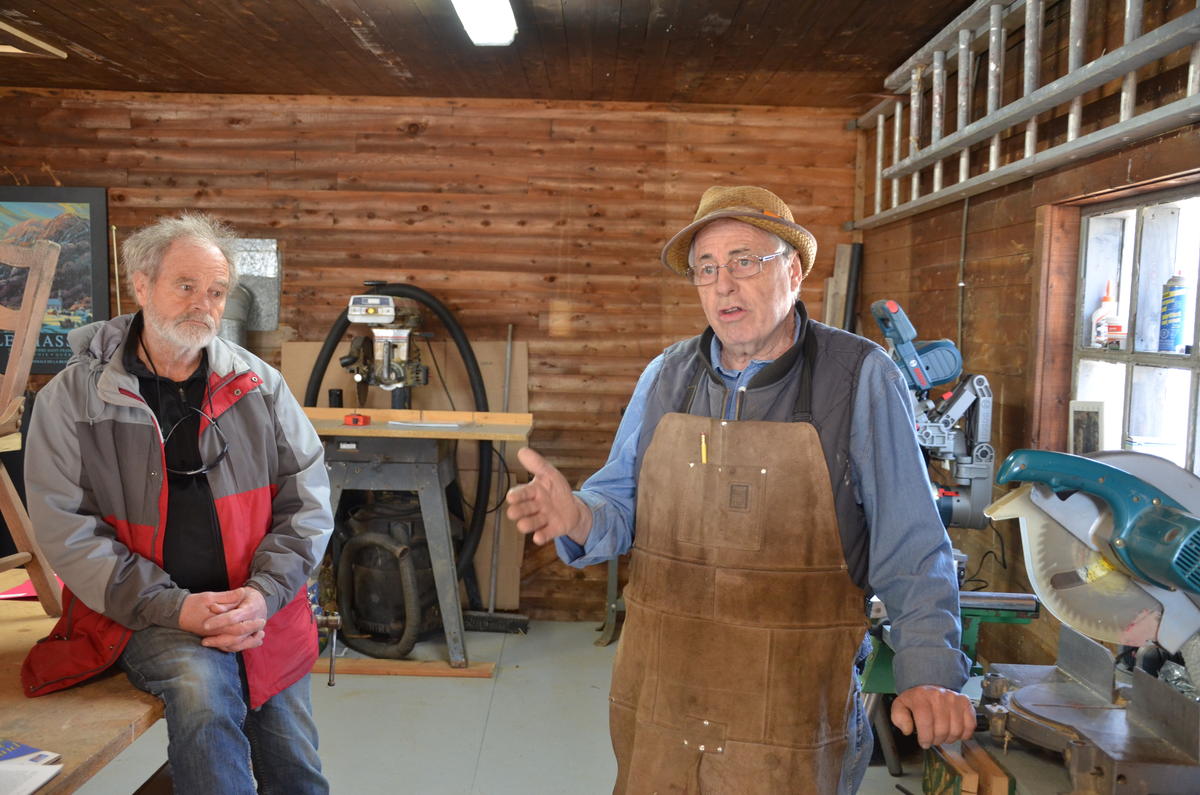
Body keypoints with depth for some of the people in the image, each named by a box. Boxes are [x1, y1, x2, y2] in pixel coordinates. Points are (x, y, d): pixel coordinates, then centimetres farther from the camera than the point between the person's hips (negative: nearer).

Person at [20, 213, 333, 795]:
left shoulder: (261, 386, 2)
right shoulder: (72, 398, -3)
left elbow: (308, 497, 1)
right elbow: (65, 528, -8)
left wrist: (264, 593, -13)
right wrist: (173, 606, -17)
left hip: (263, 612, 3)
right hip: (144, 615, -2)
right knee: (202, 690, -32)